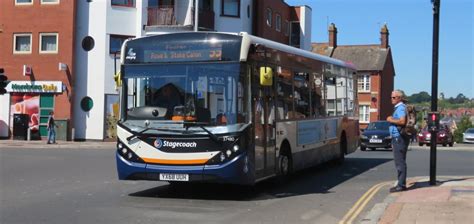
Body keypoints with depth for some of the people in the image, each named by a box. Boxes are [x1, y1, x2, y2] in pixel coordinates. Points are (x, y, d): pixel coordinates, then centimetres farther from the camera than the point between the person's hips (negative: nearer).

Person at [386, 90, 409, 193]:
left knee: (400, 162, -9)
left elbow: (402, 121, -28)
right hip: (397, 138, 11)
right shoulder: (398, 108, 20)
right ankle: (401, 184, 19)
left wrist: (390, 120, -15)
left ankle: (401, 185, -8)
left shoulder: (401, 108, -13)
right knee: (400, 162, 13)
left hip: (399, 138, -11)